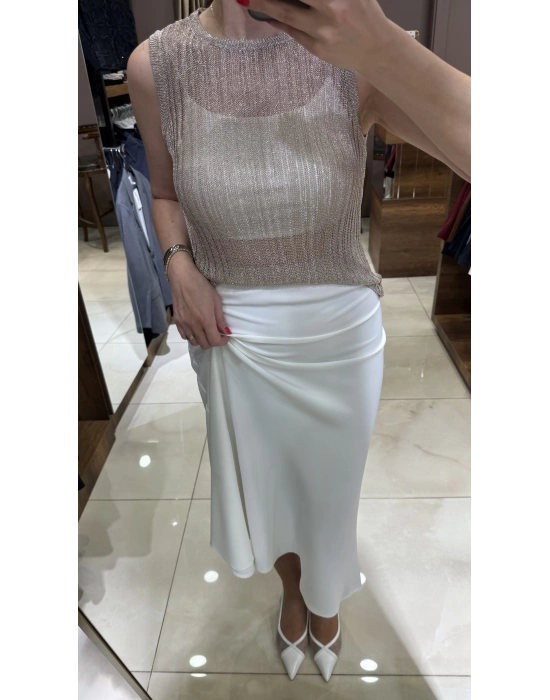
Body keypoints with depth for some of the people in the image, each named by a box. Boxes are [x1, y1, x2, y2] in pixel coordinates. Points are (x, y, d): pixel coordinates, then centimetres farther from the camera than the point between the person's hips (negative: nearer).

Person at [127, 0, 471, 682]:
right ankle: (292, 589, 63)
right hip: (230, 338, 2)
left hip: (341, 336, 0)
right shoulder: (155, 65, -9)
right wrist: (178, 265, -12)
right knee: (261, 485, 25)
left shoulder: (357, 55, -15)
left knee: (329, 489, 24)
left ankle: (325, 599, 62)